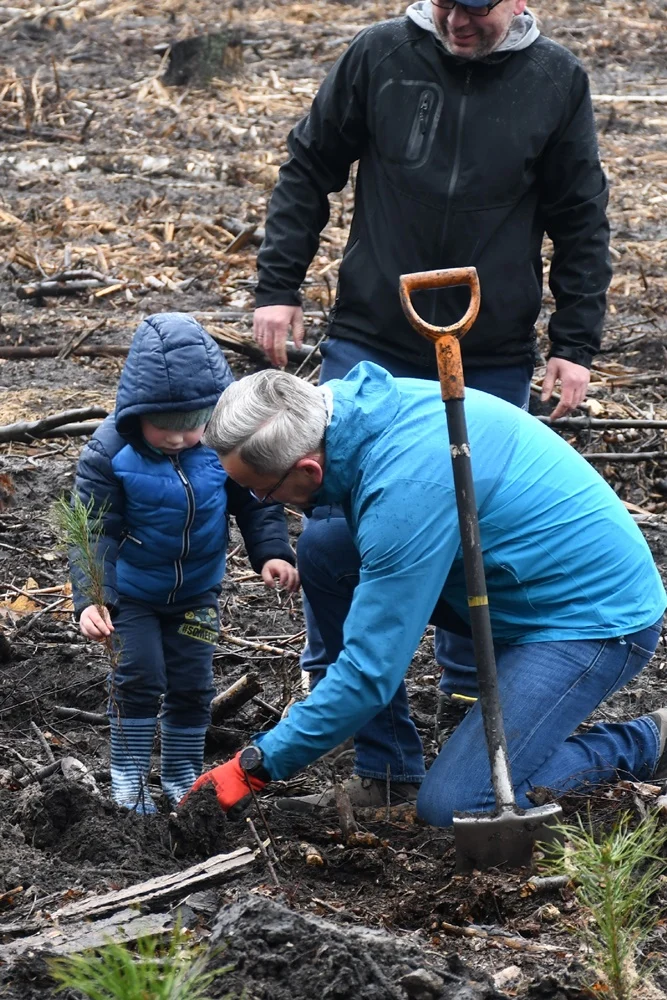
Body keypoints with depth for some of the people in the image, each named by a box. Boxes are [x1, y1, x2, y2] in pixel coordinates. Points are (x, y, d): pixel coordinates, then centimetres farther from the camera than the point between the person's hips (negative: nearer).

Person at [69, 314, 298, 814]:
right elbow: (94, 529, -25)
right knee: (139, 677, -7)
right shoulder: (109, 452, -26)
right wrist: (90, 597, -37)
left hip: (197, 590, 3)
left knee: (192, 683, 6)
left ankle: (183, 777, 23)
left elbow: (256, 501, -4)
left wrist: (273, 552, -20)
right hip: (131, 591, -3)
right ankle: (129, 777, 9)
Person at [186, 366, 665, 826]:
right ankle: (387, 773, 6)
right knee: (321, 553, -2)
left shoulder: (405, 491, -32)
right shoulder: (349, 400, -6)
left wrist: (255, 767, -21)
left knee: (453, 807, -17)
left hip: (601, 619, -9)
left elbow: (370, 671, -28)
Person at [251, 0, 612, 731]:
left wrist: (575, 344, 0)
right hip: (371, 344, 0)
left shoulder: (557, 82, -2)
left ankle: (468, 688, 24)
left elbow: (582, 225, 4)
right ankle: (326, 679, 20)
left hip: (492, 361, 0)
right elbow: (308, 171, 5)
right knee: (337, 519, 3)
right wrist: (277, 286, 0)